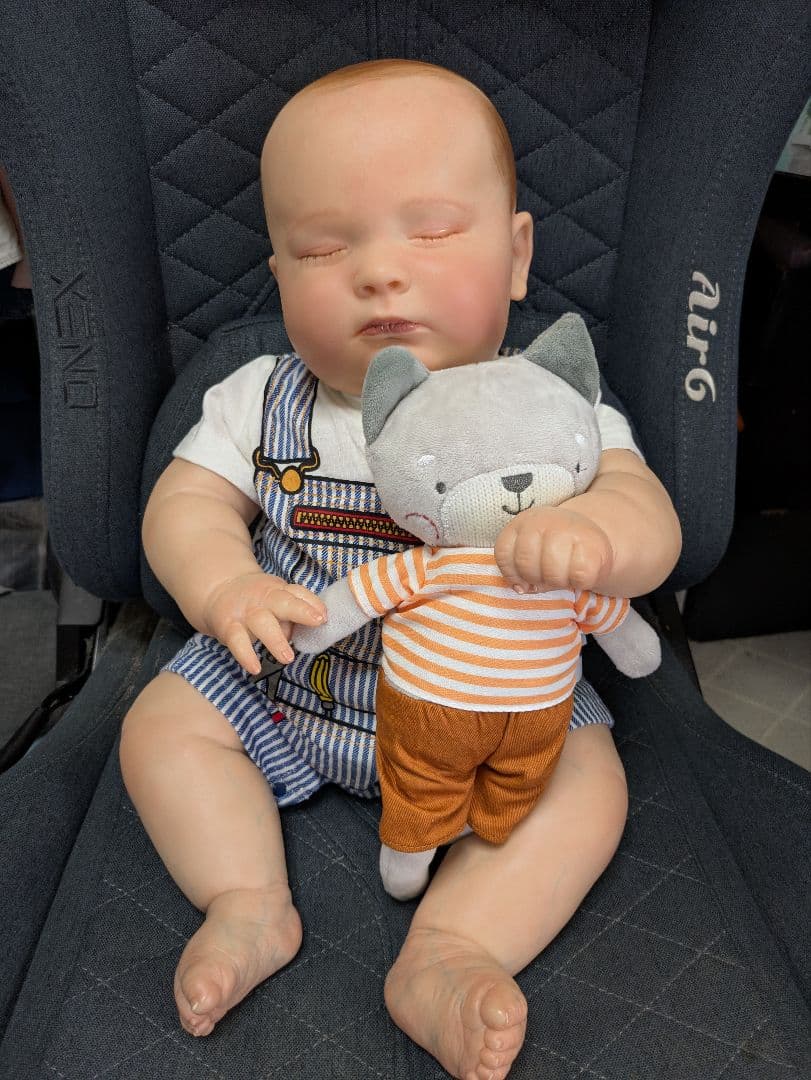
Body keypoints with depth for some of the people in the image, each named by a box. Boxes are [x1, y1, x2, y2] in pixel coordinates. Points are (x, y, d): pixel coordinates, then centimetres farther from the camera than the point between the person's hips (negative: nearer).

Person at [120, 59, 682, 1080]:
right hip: (284, 680, 3)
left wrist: (592, 532, -51)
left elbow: (649, 518, -25)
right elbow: (185, 501, -7)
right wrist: (224, 585, -30)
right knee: (160, 724, -4)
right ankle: (250, 905, 1)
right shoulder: (261, 401, -9)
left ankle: (444, 954, -14)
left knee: (587, 777, -18)